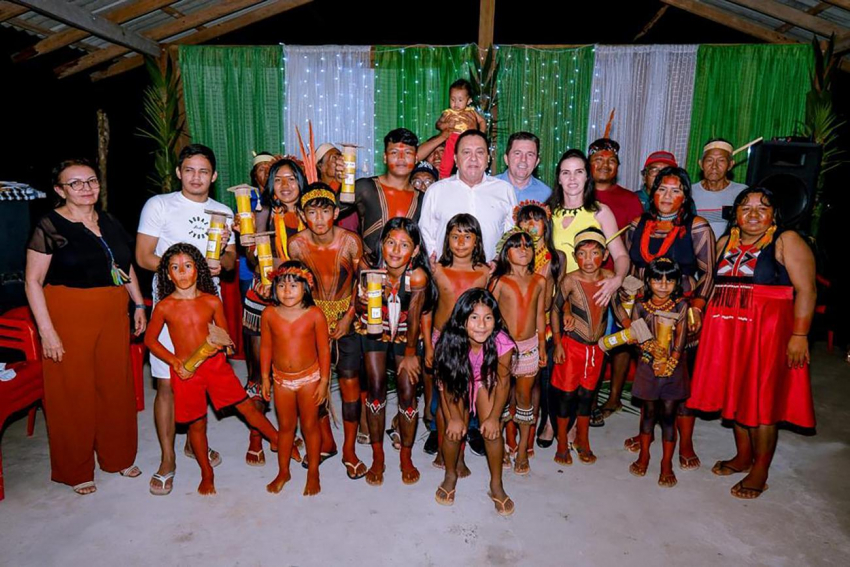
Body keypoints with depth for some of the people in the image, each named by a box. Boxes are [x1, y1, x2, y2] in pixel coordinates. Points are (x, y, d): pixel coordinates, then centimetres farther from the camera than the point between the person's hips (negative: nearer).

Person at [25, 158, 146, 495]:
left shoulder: (109, 222, 9)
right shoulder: (50, 226, -8)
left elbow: (126, 266, 18)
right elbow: (33, 281, -9)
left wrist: (138, 305, 11)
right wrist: (47, 331, -14)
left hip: (113, 316, 5)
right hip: (70, 318, -5)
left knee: (116, 386, 12)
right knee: (73, 392, 5)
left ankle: (117, 456, 31)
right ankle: (75, 471, 23)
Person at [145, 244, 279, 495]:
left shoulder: (212, 301, -2)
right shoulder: (164, 307, -5)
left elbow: (224, 334, 8)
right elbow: (150, 340, 5)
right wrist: (175, 361, -8)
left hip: (216, 364, 1)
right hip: (186, 371, -1)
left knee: (247, 407, 4)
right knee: (197, 424, 11)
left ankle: (279, 441, 23)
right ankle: (207, 474, 30)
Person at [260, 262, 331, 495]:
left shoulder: (315, 314, -15)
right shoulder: (269, 314, -8)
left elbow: (324, 349, -9)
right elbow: (266, 347, 2)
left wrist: (324, 381, -8)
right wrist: (265, 377, 5)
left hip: (309, 378, -2)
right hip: (281, 379, 2)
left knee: (310, 425, 11)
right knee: (285, 426, 17)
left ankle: (313, 473, 28)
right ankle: (283, 472, 35)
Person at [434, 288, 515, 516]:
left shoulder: (501, 342, -35)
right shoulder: (450, 340, -34)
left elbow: (503, 381, -17)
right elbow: (446, 382, -17)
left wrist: (494, 416, -15)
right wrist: (455, 416, -14)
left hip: (485, 382, 0)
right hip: (456, 382, 0)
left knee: (492, 430, -13)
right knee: (454, 431, -11)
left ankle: (496, 484, 11)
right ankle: (450, 476, 19)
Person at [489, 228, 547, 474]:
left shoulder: (539, 281, 2)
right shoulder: (499, 282, -8)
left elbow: (540, 315, 7)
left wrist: (542, 346, 9)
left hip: (529, 346, 3)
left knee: (524, 396, 13)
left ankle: (523, 450, 27)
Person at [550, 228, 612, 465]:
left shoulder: (609, 278, -8)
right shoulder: (570, 280, -17)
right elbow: (555, 310, -7)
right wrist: (557, 343, -7)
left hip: (596, 347, 3)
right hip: (572, 345, -3)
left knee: (587, 393, 15)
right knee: (567, 393, 6)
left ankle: (582, 441, 32)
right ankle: (562, 444, 23)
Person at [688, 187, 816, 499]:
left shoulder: (787, 241, -5)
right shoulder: (725, 243, 12)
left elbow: (806, 290, -11)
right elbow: (714, 284, 17)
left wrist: (799, 335, -17)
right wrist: (700, 316, 9)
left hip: (768, 332, -5)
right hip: (727, 331, 6)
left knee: (762, 401, 1)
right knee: (736, 393, 13)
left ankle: (760, 473, 15)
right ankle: (743, 457, 30)